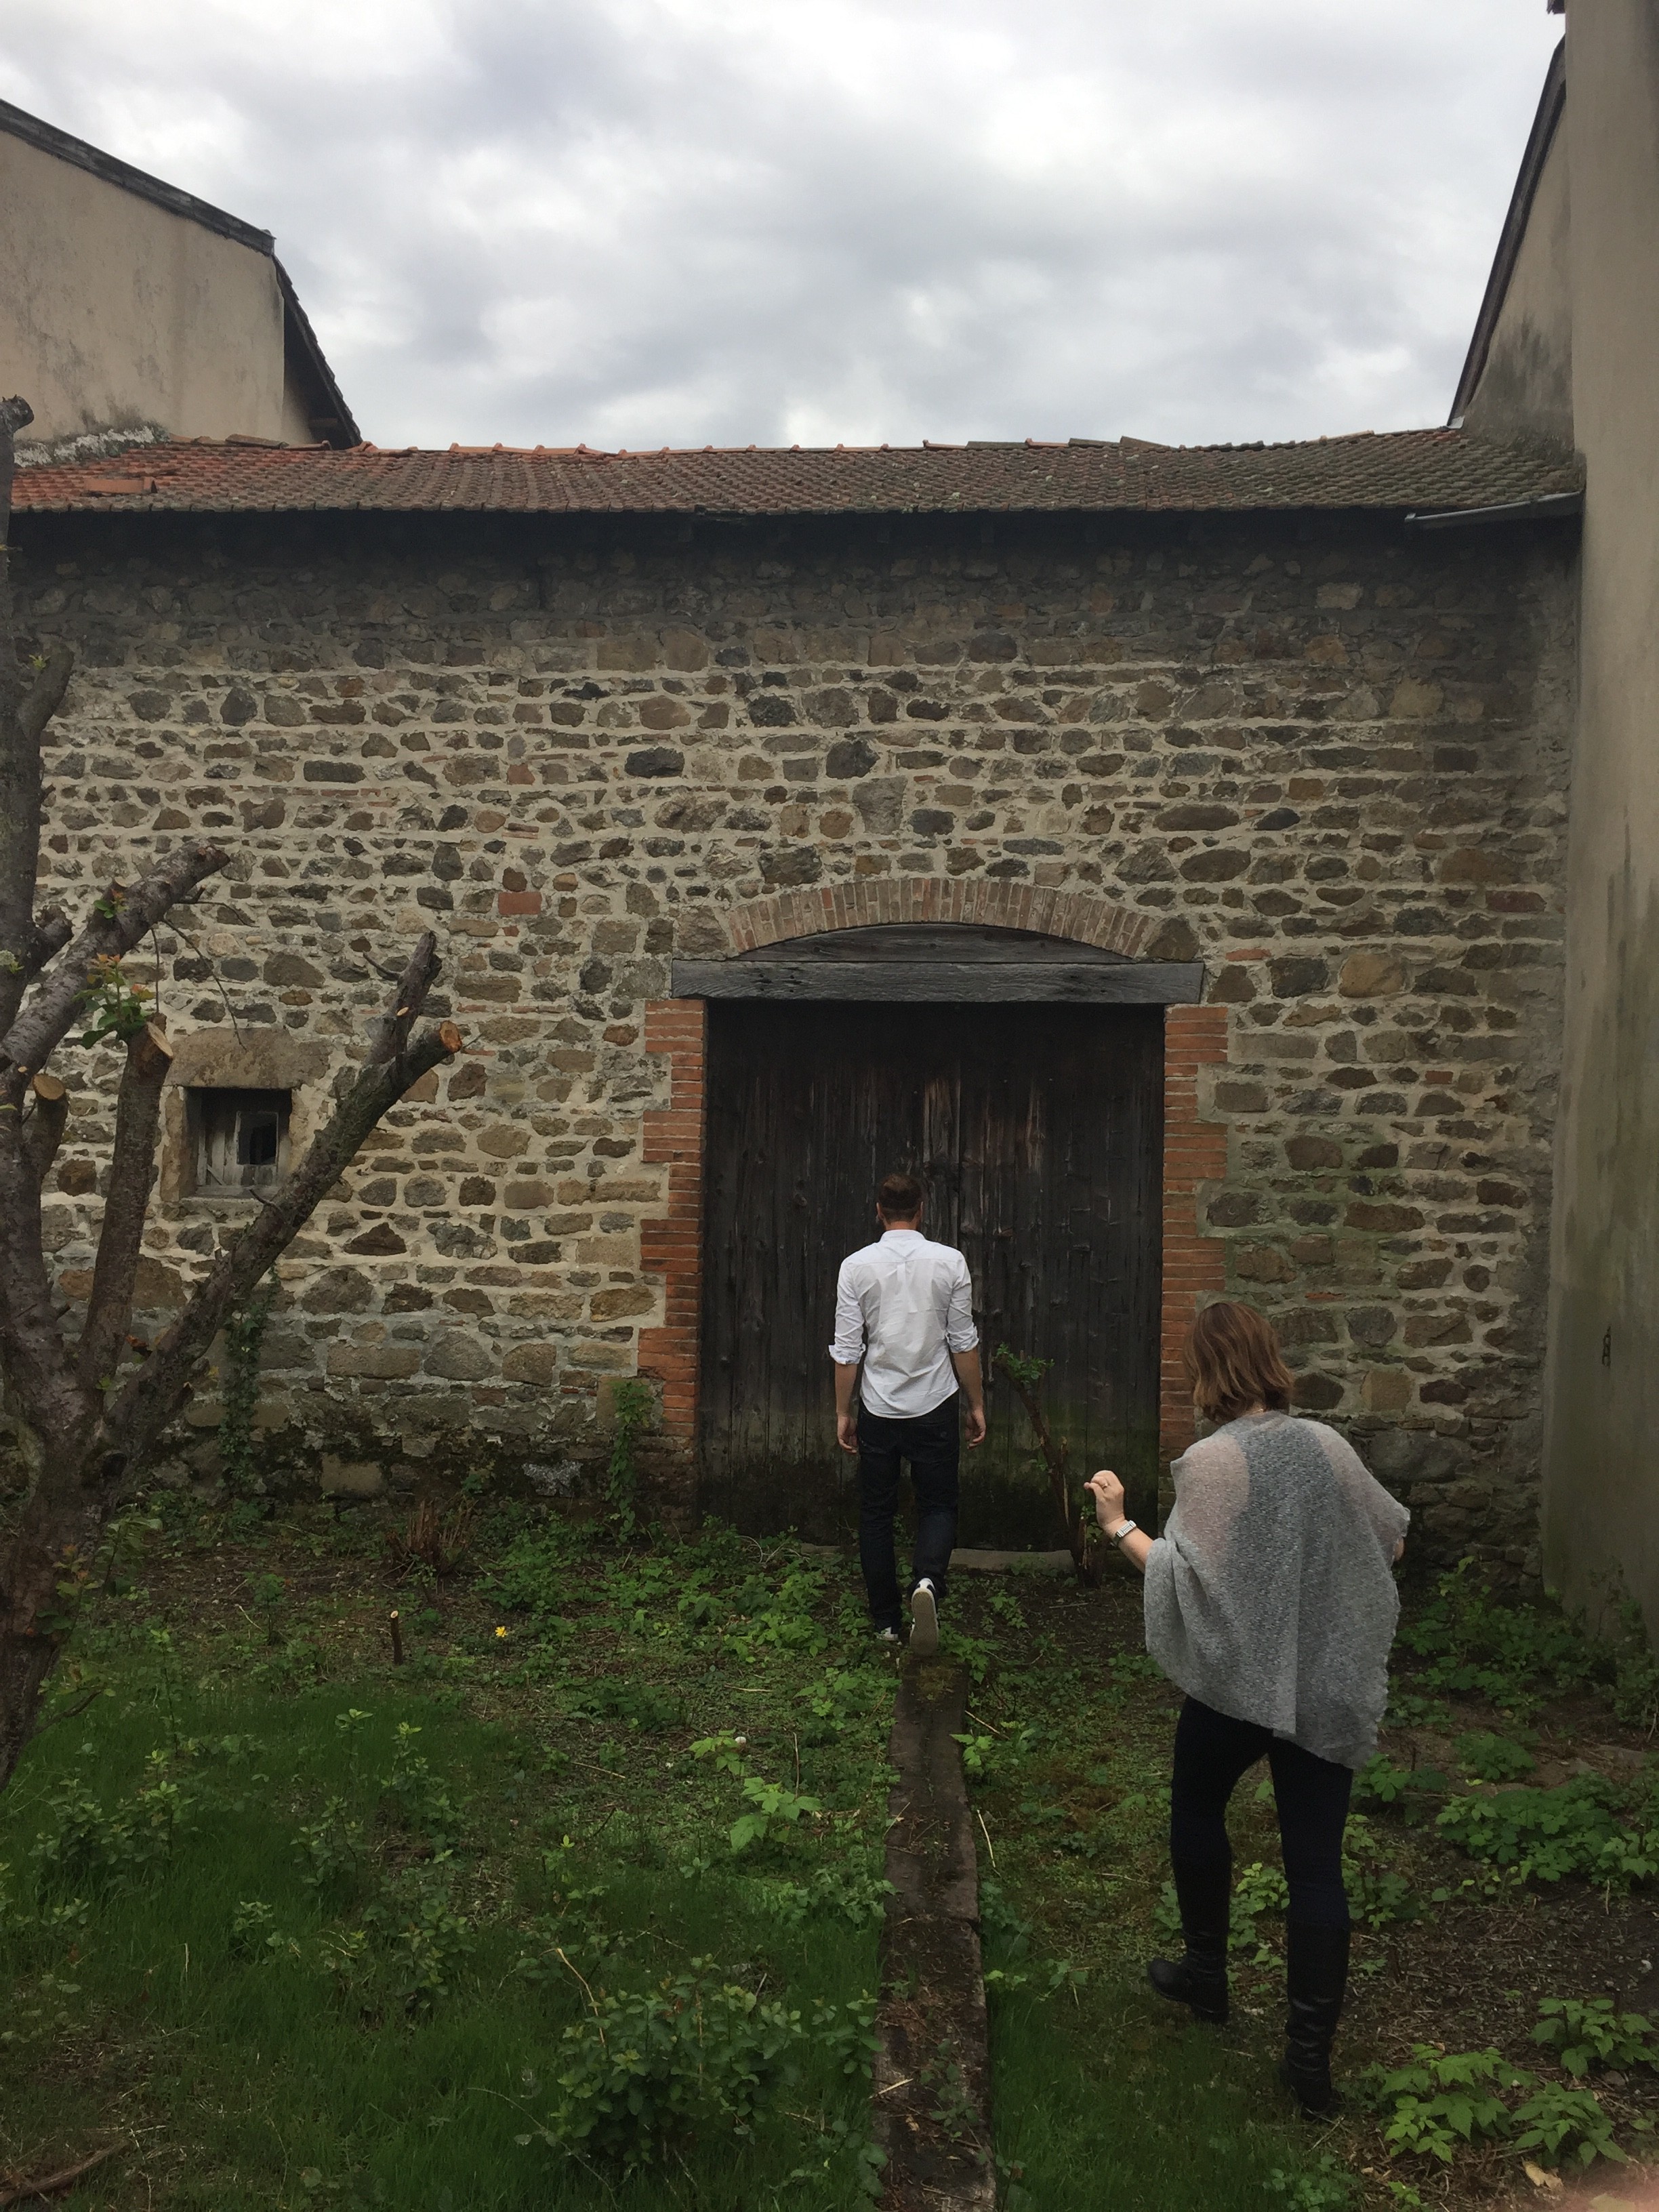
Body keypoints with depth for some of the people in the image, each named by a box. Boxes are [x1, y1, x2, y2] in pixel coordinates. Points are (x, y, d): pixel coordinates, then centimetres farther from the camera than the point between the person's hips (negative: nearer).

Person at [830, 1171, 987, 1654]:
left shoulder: (856, 1266, -5)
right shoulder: (950, 1262, -5)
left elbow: (846, 1350, -4)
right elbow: (964, 1343, -2)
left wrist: (843, 1412, 6)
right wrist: (976, 1405, 8)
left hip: (878, 1410, 0)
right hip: (936, 1407, 0)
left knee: (876, 1513, 12)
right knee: (938, 1505, 11)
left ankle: (886, 1620, 16)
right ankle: (928, 1581, -17)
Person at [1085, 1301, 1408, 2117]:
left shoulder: (1212, 1462, -16)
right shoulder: (1328, 1445, -1)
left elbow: (1187, 1577, -21)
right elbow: (1393, 1541, 11)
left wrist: (1119, 1526, -10)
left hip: (1235, 1682, -3)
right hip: (1330, 1687, 4)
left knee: (1197, 1814, 24)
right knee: (1315, 1862, 6)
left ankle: (1206, 1973, 37)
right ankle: (1311, 2053, 7)